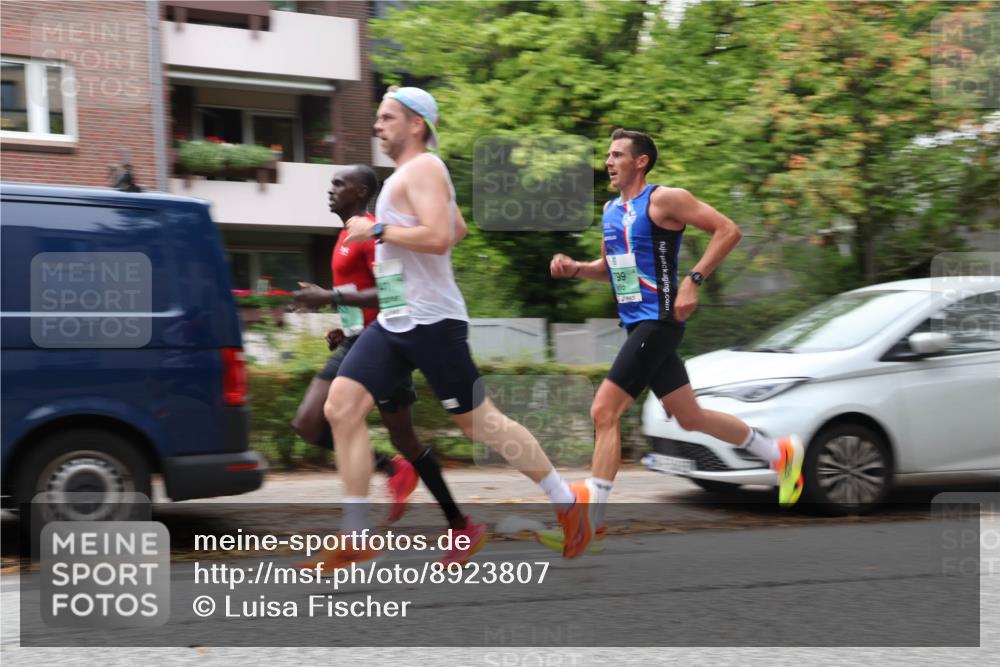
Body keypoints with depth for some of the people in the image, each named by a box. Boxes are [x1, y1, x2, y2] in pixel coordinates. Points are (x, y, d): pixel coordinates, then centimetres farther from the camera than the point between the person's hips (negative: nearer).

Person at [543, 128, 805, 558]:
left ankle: (590, 518, -10)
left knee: (604, 411, -15)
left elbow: (728, 230, -12)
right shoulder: (611, 211, 15)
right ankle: (780, 453, 31)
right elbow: (611, 267, 27)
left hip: (659, 322, -9)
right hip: (637, 325, 9)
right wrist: (575, 269, 7)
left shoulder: (664, 200, -10)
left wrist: (693, 281, -20)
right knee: (689, 418, 15)